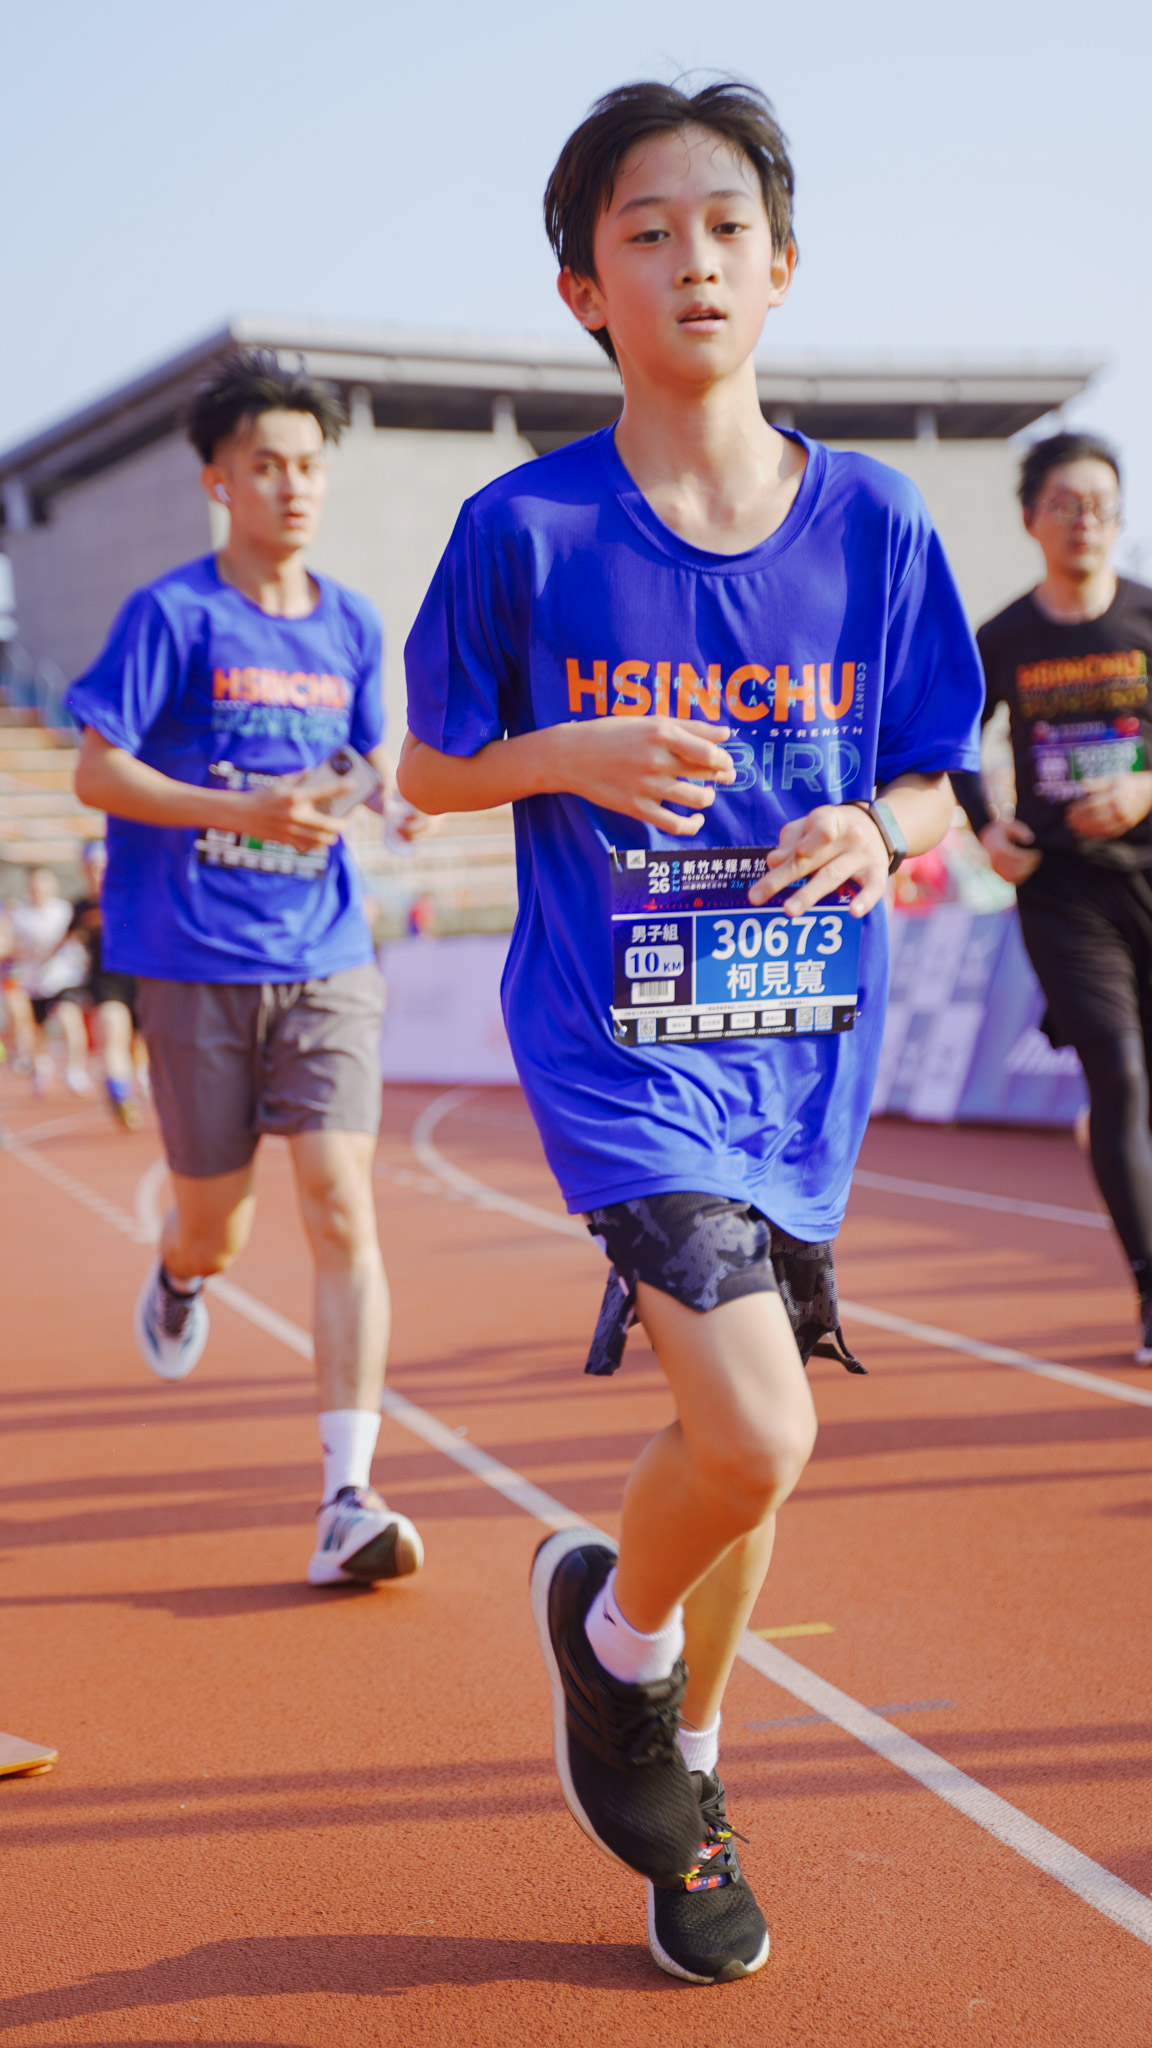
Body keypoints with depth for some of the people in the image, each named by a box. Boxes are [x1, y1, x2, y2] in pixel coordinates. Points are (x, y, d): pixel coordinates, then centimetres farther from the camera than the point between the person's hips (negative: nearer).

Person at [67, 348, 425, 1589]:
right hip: (195, 961, -2)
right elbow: (96, 772, -7)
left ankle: (346, 1501, -10)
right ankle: (176, 1273, 48)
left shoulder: (351, 625, 9)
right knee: (217, 1229, 8)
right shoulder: (172, 615, -5)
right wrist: (244, 812, -20)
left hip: (326, 959, 3)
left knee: (342, 1210, -11)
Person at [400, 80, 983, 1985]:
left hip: (806, 1045, 4)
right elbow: (427, 772, 4)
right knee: (754, 1435, -18)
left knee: (743, 1432, 13)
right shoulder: (527, 528, -6)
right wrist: (568, 757, -15)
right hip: (617, 1042, -3)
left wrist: (879, 833, -14)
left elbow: (929, 786, 8)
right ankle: (610, 1621, 17)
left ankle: (683, 1762, 39)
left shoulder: (873, 522, 0)